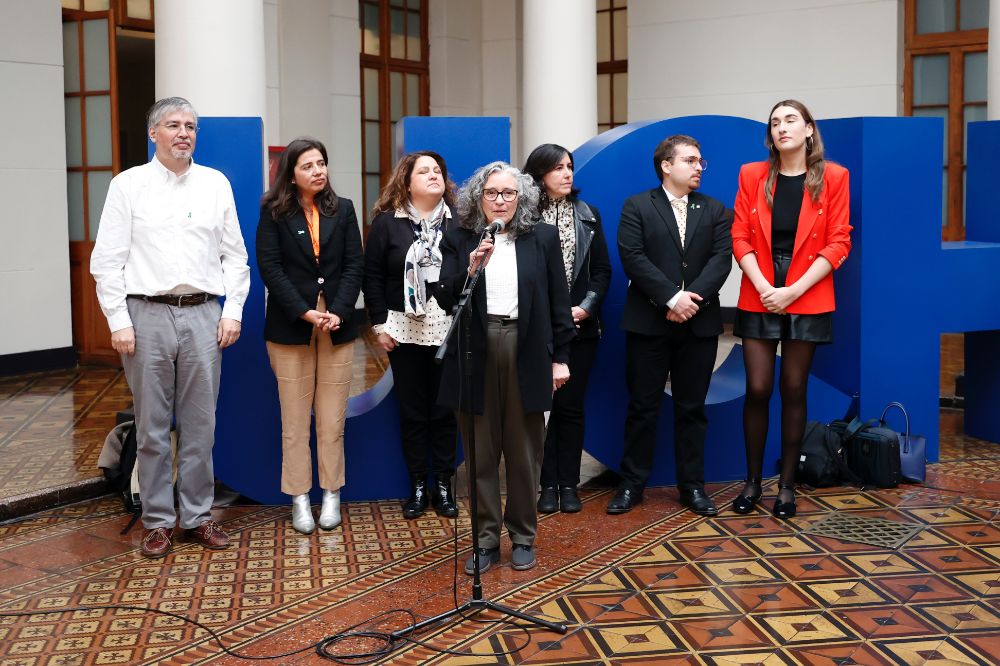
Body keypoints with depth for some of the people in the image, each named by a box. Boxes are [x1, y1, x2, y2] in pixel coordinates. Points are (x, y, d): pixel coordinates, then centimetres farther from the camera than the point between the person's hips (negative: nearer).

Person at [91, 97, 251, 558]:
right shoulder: (128, 185, 2)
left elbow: (234, 255, 10)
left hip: (203, 315, 2)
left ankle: (198, 516, 18)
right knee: (152, 426, 5)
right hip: (147, 315, -1)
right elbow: (107, 260, 0)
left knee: (200, 424, 7)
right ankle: (157, 521, 16)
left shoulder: (216, 184, 8)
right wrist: (119, 321, -7)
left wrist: (233, 310, 2)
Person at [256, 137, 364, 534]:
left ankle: (331, 496, 13)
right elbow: (270, 267, -5)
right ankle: (300, 500, 9)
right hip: (290, 326, -2)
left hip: (337, 324, 2)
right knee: (295, 420, 2)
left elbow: (354, 266, 4)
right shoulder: (274, 213, 2)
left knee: (333, 419, 4)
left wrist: (338, 312, -10)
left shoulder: (343, 210, 9)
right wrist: (305, 312, -14)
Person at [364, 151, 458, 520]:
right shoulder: (387, 222, 0)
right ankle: (418, 485, 17)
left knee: (445, 409, 6)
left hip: (449, 329, 0)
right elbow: (373, 275, 0)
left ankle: (443, 484, 17)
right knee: (412, 410, 7)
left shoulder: (457, 221, 1)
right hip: (404, 330, 0)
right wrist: (379, 324, -4)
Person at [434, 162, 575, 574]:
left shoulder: (543, 237, 4)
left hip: (526, 353, 0)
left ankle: (523, 536, 21)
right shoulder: (459, 240, 4)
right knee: (480, 454, 6)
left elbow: (558, 300, 6)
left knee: (524, 452, 8)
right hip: (475, 354, 0)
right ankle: (486, 539, 17)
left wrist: (560, 357, 4)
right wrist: (471, 268, -19)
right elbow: (444, 299, -2)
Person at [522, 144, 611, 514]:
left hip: (580, 327, 3)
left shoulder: (587, 215, 9)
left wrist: (586, 307, -7)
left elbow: (602, 270, 7)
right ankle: (547, 484, 10)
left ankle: (569, 484, 12)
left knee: (571, 406, 5)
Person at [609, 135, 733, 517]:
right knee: (642, 407, 3)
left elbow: (721, 260, -1)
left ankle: (692, 485, 16)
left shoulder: (715, 211, 11)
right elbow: (633, 258, -9)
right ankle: (632, 484, 13)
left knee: (692, 407, 8)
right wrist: (672, 298, -17)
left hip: (699, 324, 2)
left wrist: (692, 298, -16)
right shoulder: (637, 207, 3)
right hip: (648, 323, -2)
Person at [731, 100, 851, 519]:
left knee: (793, 389, 5)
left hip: (807, 299, -1)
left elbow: (838, 244, -4)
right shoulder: (753, 176, 3)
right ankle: (752, 481, 13)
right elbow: (740, 238, 0)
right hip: (759, 298, 1)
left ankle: (787, 485, 15)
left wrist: (794, 291, -12)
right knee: (757, 390, -1)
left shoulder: (833, 178, 0)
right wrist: (764, 288, -13)